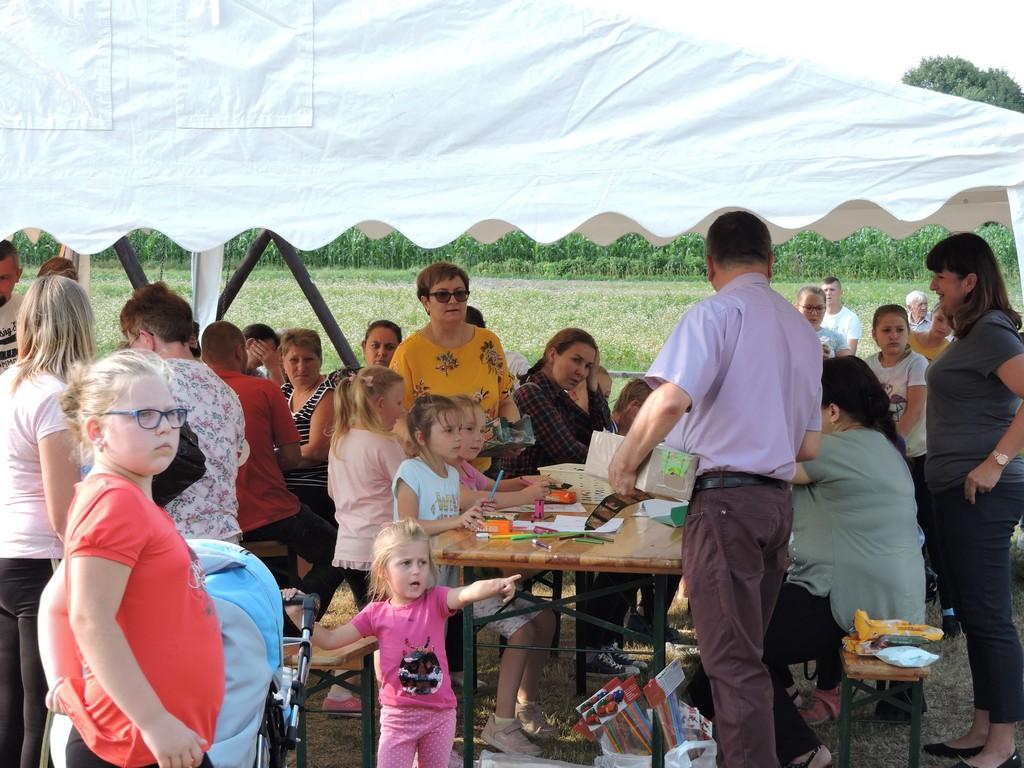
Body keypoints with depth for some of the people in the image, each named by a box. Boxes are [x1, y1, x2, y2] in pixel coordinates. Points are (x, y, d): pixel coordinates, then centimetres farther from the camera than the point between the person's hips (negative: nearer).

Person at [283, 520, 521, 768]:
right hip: (398, 716, 0)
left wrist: (496, 585, -49)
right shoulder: (376, 613, -4)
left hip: (440, 714, 0)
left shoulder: (436, 601, -7)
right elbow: (329, 640, 2)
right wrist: (299, 613, -10)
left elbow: (468, 593, -28)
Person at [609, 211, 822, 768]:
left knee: (732, 660, -5)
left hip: (727, 498, -8)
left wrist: (626, 461, -9)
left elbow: (670, 400, -23)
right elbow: (809, 446, 17)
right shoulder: (802, 330, 16)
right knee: (749, 650, 18)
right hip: (778, 500, 8)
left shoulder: (718, 311, -7)